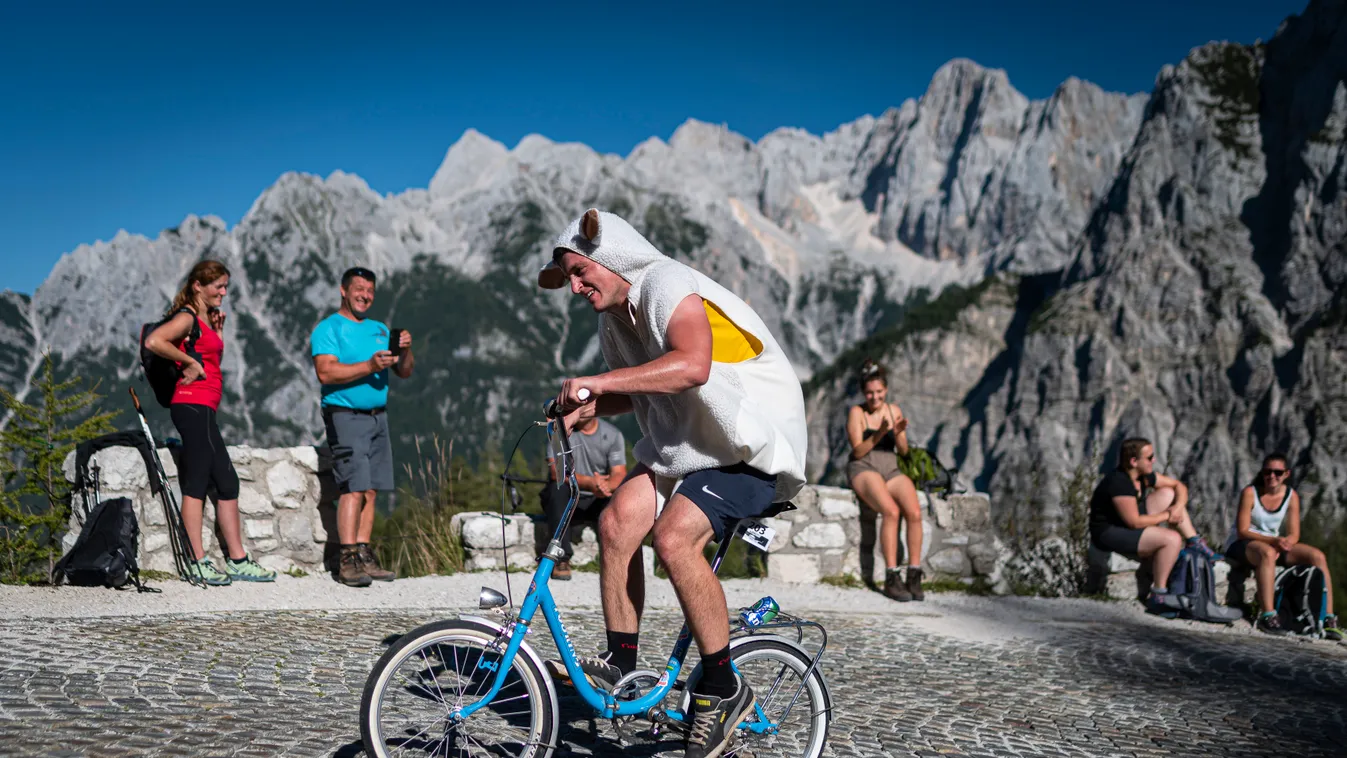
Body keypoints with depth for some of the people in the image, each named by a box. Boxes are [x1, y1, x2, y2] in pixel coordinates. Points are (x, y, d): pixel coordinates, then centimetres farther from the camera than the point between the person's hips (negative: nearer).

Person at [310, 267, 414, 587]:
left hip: (377, 416, 7)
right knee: (354, 487, -14)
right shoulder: (328, 328, -2)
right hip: (345, 415, -7)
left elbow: (405, 372, 15)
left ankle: (364, 556, 9)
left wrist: (405, 351, -6)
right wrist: (369, 366, -23)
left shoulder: (379, 329, 19)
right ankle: (348, 561, -13)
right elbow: (325, 372, -17)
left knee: (370, 490, 5)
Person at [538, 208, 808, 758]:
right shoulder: (617, 316, 11)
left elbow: (691, 365, -37)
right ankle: (618, 667, 0)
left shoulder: (668, 286, -19)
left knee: (673, 535, -26)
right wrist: (588, 408, 0)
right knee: (617, 520, -13)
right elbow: (637, 392, 20)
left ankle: (723, 688, -11)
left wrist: (600, 381, -38)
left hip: (748, 443, -9)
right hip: (684, 442, 9)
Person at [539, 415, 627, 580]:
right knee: (558, 488, -33)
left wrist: (605, 486, -31)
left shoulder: (613, 434, 2)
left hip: (597, 502, 1)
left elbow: (619, 474, -6)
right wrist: (589, 483, -34)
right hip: (567, 499, -1)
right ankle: (562, 558, -31)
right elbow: (556, 472, -17)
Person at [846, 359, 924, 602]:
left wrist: (898, 434, -13)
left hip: (891, 470, 4)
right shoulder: (856, 412, 0)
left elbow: (903, 451, 8)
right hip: (864, 469, -4)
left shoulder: (894, 410, 12)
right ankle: (891, 578, -30)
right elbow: (858, 452, -7)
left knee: (914, 512, -26)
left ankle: (914, 576, -23)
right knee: (891, 511, -33)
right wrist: (880, 433, -21)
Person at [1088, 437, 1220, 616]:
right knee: (1172, 538, -25)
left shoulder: (1144, 475, 2)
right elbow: (1134, 521, -25)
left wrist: (1179, 506, -9)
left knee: (1167, 493, 7)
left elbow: (1179, 486, 12)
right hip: (1110, 533, -10)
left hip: (1128, 525, 10)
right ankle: (1157, 596, -19)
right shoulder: (1119, 482, -27)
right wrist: (1167, 516, -12)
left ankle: (1194, 542, 7)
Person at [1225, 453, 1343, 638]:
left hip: (1275, 545, 6)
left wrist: (1285, 542, -28)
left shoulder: (1291, 496, 0)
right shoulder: (1249, 493, -12)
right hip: (1240, 546, -5)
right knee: (1268, 553, -39)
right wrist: (1273, 541, -31)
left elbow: (1294, 535, -3)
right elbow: (1242, 531, -18)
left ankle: (1328, 619, -16)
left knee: (1317, 556, -14)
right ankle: (1267, 616, -46)